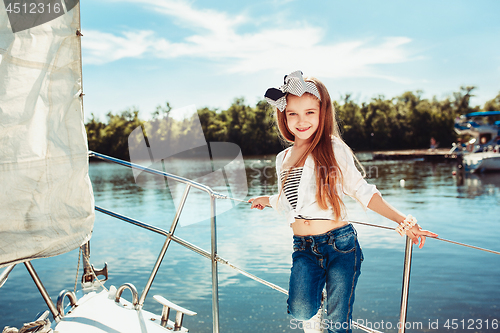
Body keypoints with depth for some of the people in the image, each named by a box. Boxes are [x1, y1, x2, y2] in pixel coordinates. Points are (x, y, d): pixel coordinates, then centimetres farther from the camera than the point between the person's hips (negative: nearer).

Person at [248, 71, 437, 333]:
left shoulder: (334, 149, -2)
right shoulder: (283, 159, 10)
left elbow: (361, 190, -1)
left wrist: (401, 219, -11)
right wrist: (266, 200, 38)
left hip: (340, 243, -3)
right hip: (303, 249, 3)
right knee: (300, 310, -18)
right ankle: (314, 309, 17)